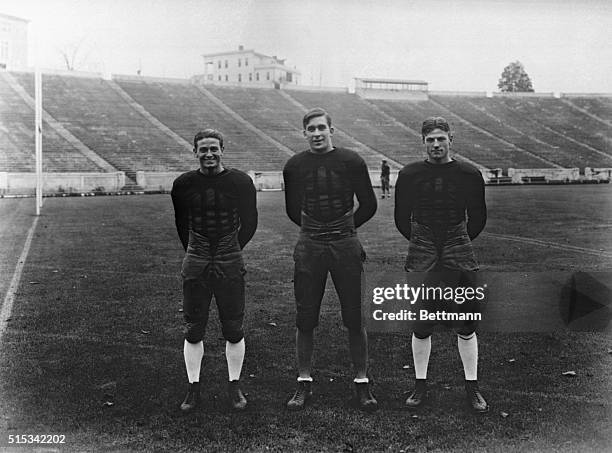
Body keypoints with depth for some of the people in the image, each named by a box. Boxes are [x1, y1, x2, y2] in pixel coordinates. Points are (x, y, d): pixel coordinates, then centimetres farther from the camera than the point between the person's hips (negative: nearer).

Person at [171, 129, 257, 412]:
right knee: (193, 330, 5)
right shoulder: (183, 184, 3)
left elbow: (249, 222, 10)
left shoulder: (240, 182, -1)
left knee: (233, 330, 4)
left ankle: (235, 387, 20)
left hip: (230, 266, -1)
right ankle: (193, 388, 18)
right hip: (195, 266, 1)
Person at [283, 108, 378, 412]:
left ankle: (362, 383, 15)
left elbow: (369, 205, 8)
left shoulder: (351, 162, -1)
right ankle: (304, 383, 17)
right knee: (305, 319, 4)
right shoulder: (295, 166, 4)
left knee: (355, 319, 2)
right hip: (309, 249, 1)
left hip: (346, 246, -1)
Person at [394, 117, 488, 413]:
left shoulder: (469, 175, 3)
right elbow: (401, 219, 12)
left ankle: (472, 388, 15)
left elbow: (478, 218, 15)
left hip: (459, 256, 0)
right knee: (421, 324, 2)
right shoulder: (409, 175, 2)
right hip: (421, 258, 0)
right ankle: (420, 386, 17)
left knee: (466, 325, 2)